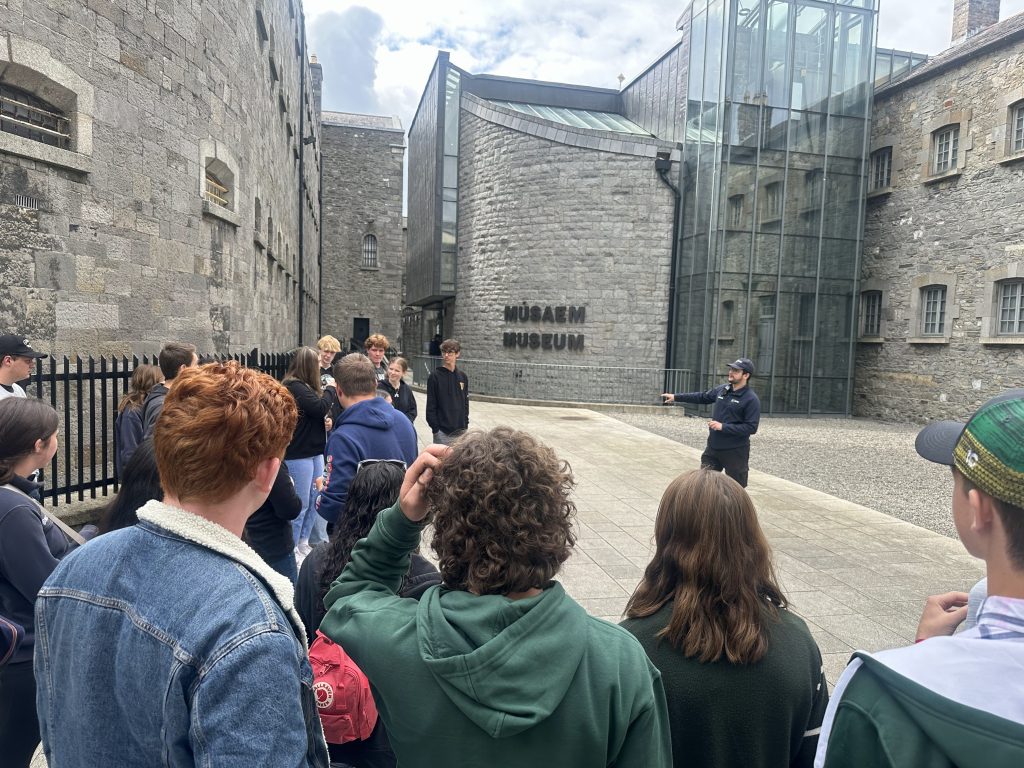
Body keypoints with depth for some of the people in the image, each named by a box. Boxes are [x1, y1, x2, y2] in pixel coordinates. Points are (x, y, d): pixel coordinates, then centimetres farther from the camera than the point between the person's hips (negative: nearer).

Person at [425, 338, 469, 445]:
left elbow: (465, 403, 12)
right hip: (442, 431, -4)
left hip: (461, 430, 4)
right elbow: (431, 405, -6)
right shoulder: (435, 377, -6)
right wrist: (435, 427, -10)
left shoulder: (463, 377, 6)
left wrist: (466, 423, 8)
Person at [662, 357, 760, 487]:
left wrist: (723, 427, -22)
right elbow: (702, 397, 17)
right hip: (713, 448, 6)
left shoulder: (751, 399, -15)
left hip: (735, 451, -6)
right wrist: (676, 397, 16)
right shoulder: (722, 390, 3)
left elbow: (751, 427, -19)